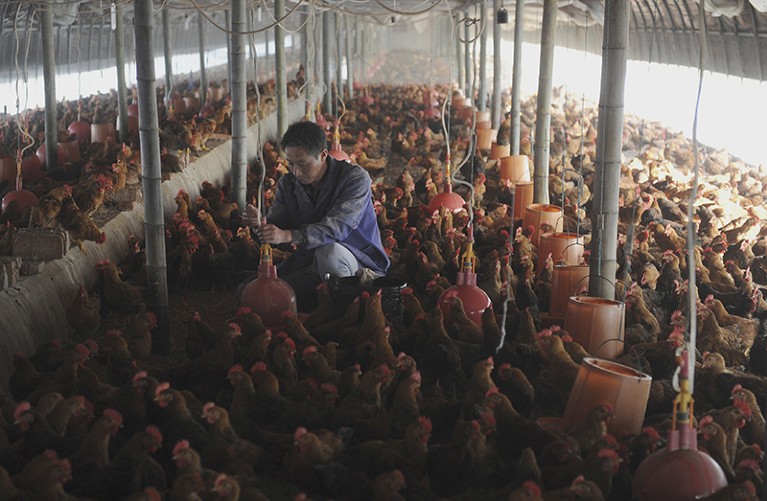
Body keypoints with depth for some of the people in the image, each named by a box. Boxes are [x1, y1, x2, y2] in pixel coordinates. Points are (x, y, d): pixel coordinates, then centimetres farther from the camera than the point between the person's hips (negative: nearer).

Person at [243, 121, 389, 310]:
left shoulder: (355, 178, -17)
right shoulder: (288, 184, 2)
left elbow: (336, 227, -31)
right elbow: (277, 226, -3)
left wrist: (288, 235, -45)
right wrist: (260, 223, -29)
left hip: (359, 262, -6)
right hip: (309, 263, 6)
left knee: (328, 252, -40)